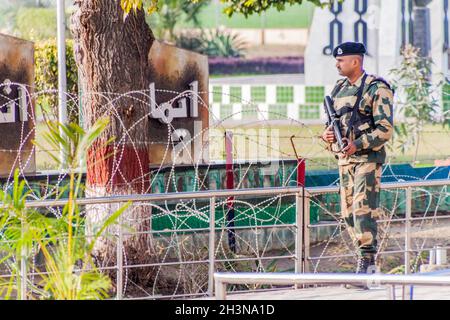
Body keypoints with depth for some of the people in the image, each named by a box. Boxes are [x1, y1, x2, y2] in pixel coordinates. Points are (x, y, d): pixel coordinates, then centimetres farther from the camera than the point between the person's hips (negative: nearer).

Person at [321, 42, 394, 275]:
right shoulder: (339, 89, 14)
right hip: (344, 159, 8)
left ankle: (367, 261, -13)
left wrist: (358, 145, -24)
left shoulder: (377, 89, -9)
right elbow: (332, 122, 23)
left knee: (363, 210, -14)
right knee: (348, 212, 7)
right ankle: (365, 256, 14)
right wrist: (327, 134, -1)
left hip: (367, 157, -8)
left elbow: (385, 130, -14)